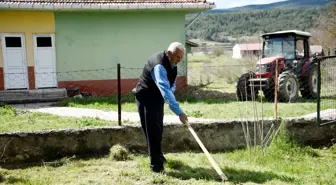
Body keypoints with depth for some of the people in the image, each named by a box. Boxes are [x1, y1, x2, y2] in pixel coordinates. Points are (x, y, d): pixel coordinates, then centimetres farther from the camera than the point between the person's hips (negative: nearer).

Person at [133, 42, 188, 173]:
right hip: (146, 98, -9)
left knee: (158, 129, 21)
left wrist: (172, 91, -8)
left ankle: (158, 156, 39)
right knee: (153, 131, -9)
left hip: (157, 97, 9)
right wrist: (179, 112, -48)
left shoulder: (171, 62, -3)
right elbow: (165, 90, -44)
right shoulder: (159, 65, -34)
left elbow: (171, 84, 13)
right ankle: (156, 165, -2)